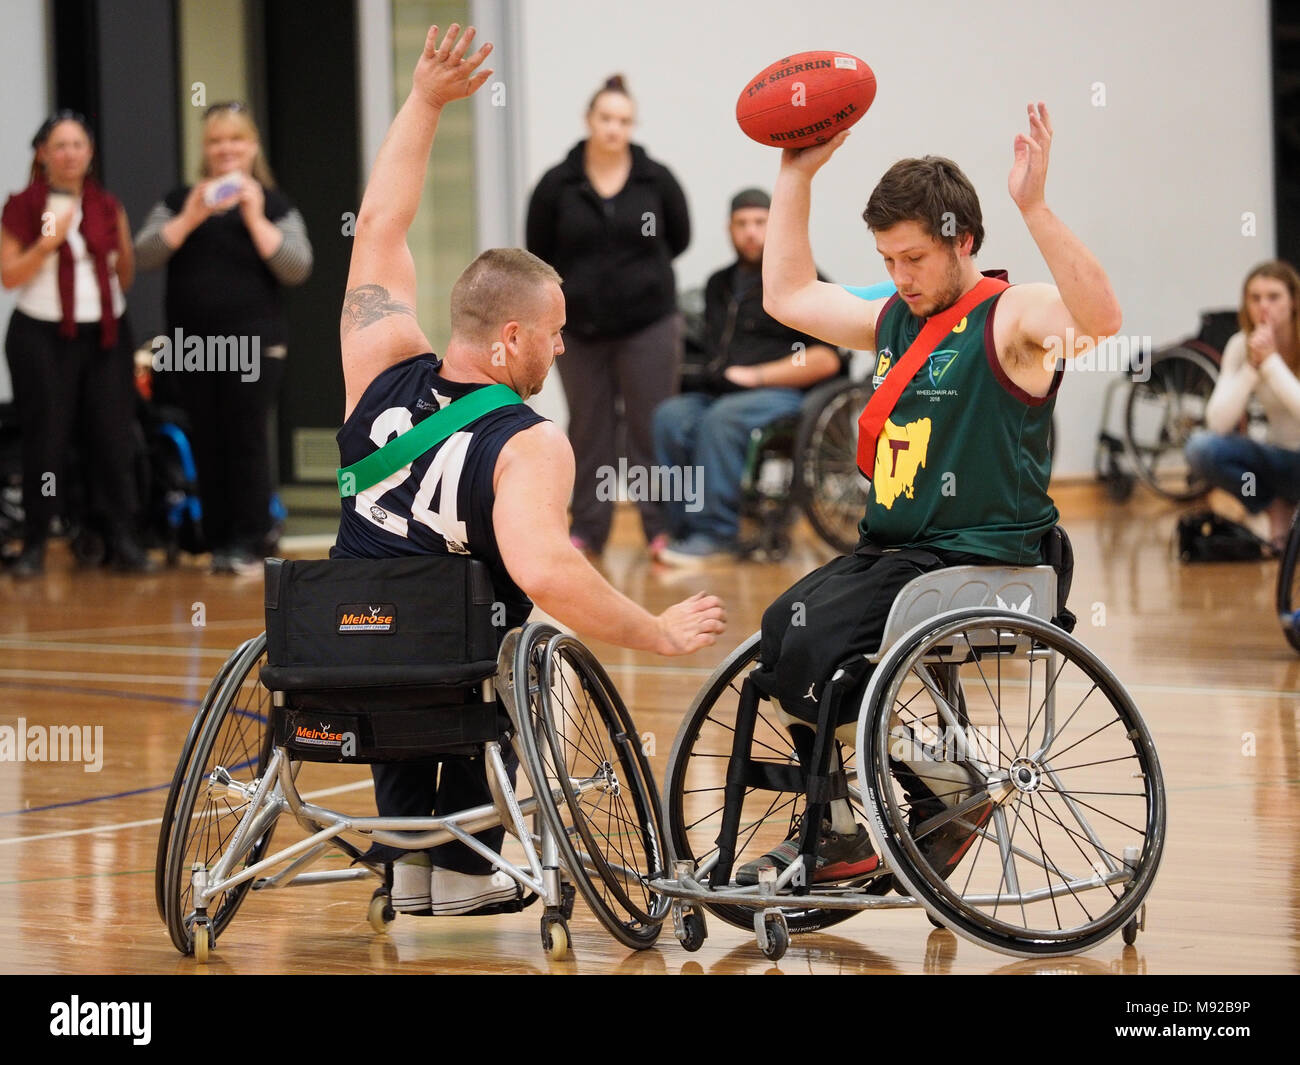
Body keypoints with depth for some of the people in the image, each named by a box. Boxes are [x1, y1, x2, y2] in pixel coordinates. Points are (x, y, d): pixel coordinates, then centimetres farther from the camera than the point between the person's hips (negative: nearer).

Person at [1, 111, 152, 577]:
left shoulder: (108, 206, 11)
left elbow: (126, 276, 17)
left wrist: (122, 252, -2)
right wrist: (48, 242, -15)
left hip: (105, 333, 3)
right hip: (43, 336, -3)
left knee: (112, 435, -2)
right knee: (46, 439, -3)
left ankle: (122, 540, 1)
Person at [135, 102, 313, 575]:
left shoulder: (273, 205, 6)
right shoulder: (179, 202, 12)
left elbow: (297, 268, -6)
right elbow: (145, 255, -1)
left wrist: (256, 219, -11)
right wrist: (190, 219, -11)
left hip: (253, 344, -2)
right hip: (191, 345, 2)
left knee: (247, 441, -7)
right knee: (207, 444, 3)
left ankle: (248, 544, -5)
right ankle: (218, 541, 8)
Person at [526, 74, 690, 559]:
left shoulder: (656, 180, -4)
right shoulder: (557, 185, -3)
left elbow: (679, 238, 11)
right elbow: (540, 254, 7)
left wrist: (638, 273, 10)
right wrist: (584, 283, 7)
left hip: (649, 324, -1)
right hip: (581, 330, 1)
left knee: (651, 428, 0)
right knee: (589, 430, 8)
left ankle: (662, 527, 4)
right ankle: (587, 529, 16)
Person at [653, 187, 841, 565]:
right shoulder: (719, 285, 24)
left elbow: (826, 360, -8)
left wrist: (756, 375, -12)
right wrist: (708, 371, 9)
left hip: (784, 393, -6)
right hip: (722, 394, 6)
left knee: (721, 418, -36)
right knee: (671, 416, -25)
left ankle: (715, 532, -35)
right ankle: (684, 528, -28)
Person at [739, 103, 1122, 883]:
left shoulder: (1013, 318, -8)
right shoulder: (894, 321, 17)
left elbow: (1103, 317, -29)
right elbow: (788, 296, 28)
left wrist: (1035, 209, -40)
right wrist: (797, 178, 21)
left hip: (981, 562, -8)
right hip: (891, 551, 8)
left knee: (814, 644, -23)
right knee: (778, 636, -11)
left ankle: (950, 791, -5)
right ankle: (840, 832, 2)